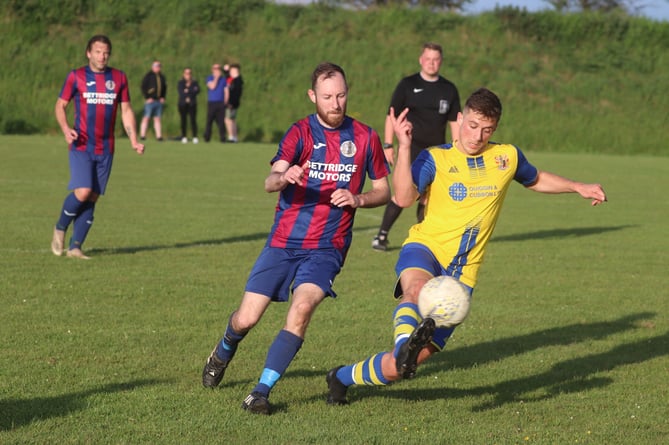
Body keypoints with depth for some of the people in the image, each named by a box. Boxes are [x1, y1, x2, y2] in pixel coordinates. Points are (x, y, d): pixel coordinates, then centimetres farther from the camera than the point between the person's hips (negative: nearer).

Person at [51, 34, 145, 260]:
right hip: (81, 146, -3)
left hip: (106, 149, 3)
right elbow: (60, 105, 5)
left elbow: (126, 110, 12)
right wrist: (66, 129, -14)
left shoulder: (119, 78, 7)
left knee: (92, 199, 2)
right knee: (82, 192, -18)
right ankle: (60, 228, 8)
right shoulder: (76, 76, -1)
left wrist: (134, 140, 1)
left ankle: (75, 247, 9)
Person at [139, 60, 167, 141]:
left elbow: (164, 88, 22)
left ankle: (159, 136, 4)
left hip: (159, 101, 5)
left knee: (157, 119, 5)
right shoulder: (148, 76, -2)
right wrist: (147, 98, -12)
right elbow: (143, 87, -6)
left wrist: (163, 97, 8)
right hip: (150, 101, -5)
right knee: (146, 118, -7)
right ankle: (142, 135, -7)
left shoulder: (162, 77, 16)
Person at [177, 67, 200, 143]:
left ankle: (195, 137, -8)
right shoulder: (180, 82, 8)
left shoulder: (194, 82, 11)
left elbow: (197, 90, -6)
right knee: (183, 120, -1)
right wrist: (192, 91, -11)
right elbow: (181, 92, -7)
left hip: (192, 104, 0)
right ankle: (184, 137, 3)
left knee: (193, 119, -7)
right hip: (182, 104, 0)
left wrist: (188, 90, -13)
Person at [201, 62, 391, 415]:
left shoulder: (364, 137, 2)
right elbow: (269, 183, -19)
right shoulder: (301, 132, -5)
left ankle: (261, 391, -19)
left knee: (302, 308, -25)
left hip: (327, 247, 0)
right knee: (246, 319, 0)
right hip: (284, 241, 0)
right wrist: (284, 177, -44)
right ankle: (223, 354, 37)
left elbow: (384, 191, 12)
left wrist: (357, 199, -9)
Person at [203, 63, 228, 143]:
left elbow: (226, 91, 13)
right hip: (211, 103, -2)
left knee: (221, 121, -1)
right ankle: (207, 138, 1)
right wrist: (216, 77, -9)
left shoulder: (223, 79, 13)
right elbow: (212, 86, -14)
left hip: (221, 103, 2)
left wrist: (225, 101, 3)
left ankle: (222, 138, 0)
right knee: (209, 120, -3)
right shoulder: (209, 78, 5)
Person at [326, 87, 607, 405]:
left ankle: (342, 378, 17)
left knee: (400, 366, -4)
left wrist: (578, 187, 21)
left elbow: (536, 180, 30)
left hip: (461, 273, 2)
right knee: (417, 288, -44)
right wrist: (404, 146, -27)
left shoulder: (507, 157, 8)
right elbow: (404, 198, -20)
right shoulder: (435, 159, -3)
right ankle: (405, 342, -68)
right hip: (425, 249, -2)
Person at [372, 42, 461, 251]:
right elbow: (392, 116, 3)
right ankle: (382, 235, -11)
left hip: (437, 150, 4)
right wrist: (388, 145, -3)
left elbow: (454, 122, 15)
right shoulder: (407, 85, 1)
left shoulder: (449, 89, 9)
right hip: (412, 147, -4)